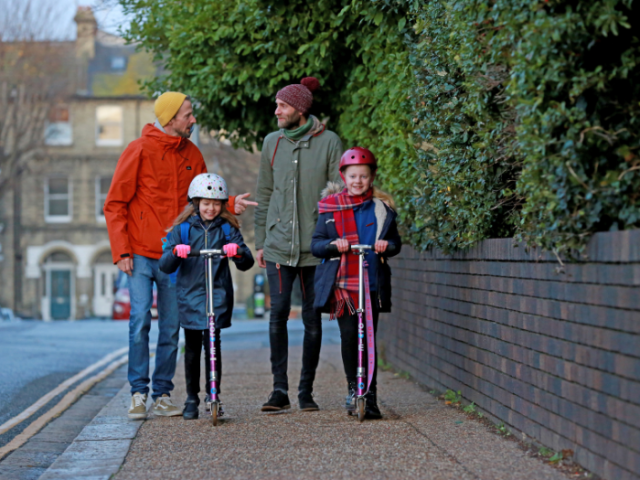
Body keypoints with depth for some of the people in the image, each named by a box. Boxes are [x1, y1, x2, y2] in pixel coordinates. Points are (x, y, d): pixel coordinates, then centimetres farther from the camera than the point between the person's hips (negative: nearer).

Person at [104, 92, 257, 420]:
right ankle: (138, 393, -1)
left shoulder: (191, 154, 10)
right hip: (141, 254, -4)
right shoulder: (139, 151, -5)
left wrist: (230, 204, -7)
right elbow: (115, 205, -4)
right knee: (140, 321, -10)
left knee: (170, 328, 5)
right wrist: (121, 251, -12)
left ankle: (162, 395, 13)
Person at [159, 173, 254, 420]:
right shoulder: (182, 228, 6)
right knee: (192, 348, 5)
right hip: (189, 295, 1)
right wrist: (175, 252, -23)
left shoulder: (228, 229, 7)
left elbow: (246, 263, 0)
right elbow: (165, 266, 0)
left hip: (218, 296, -1)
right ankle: (192, 398, 17)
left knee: (212, 343, -10)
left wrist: (238, 252, -23)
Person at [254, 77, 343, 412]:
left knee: (312, 318, 3)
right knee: (278, 314, -7)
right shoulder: (272, 142, 9)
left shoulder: (328, 142, -1)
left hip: (316, 245, -2)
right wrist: (260, 241, 11)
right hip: (279, 244, 2)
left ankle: (306, 390, 12)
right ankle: (280, 389, -1)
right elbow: (264, 195, 15)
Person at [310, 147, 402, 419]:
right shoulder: (331, 207, 6)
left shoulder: (382, 208, 10)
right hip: (342, 283, -1)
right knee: (349, 334, -8)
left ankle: (369, 397, 7)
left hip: (372, 284, 1)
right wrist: (332, 244, -16)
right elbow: (316, 243, 5)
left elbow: (395, 241, 15)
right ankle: (353, 388, 12)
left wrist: (387, 245, -7)